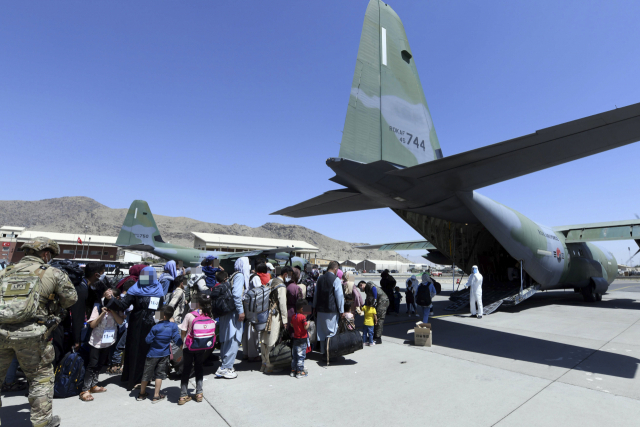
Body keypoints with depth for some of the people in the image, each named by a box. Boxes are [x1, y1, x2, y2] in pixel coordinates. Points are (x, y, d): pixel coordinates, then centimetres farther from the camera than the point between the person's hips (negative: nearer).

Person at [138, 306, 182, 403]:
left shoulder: (156, 327, -22)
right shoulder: (173, 326, -13)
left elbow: (148, 340, -13)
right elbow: (177, 340, -9)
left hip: (153, 354, -2)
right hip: (164, 354, 2)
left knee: (147, 374, 14)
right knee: (159, 374, 12)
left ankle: (142, 394, 31)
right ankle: (156, 396, 17)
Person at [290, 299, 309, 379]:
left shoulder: (293, 316, 3)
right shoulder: (303, 317, -19)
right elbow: (306, 327, -21)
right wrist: (308, 323, -3)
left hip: (295, 338, 7)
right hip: (302, 339, -7)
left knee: (294, 355, 15)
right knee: (301, 356, 2)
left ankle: (293, 370, 23)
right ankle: (300, 372, 7)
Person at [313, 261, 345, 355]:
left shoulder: (320, 278, 7)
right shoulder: (336, 279, -12)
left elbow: (316, 294, 15)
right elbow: (339, 296, -11)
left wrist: (315, 307, 23)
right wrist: (341, 311, -3)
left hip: (320, 309, 6)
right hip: (331, 310, -6)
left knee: (321, 331, 16)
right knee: (331, 332, 3)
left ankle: (322, 351, 27)